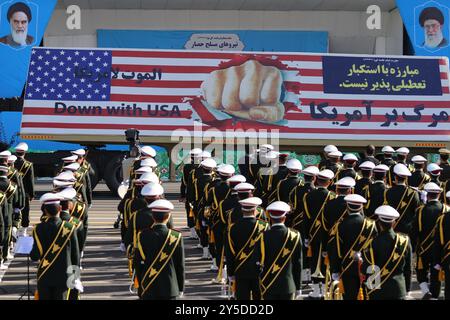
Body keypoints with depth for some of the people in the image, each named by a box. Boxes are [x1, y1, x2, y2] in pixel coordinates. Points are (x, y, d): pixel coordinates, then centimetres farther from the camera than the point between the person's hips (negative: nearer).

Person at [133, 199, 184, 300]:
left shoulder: (142, 236, -5)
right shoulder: (176, 237, -9)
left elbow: (137, 264, 1)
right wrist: (181, 288, 9)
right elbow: (180, 265, -3)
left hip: (148, 289, 1)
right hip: (169, 288, -1)